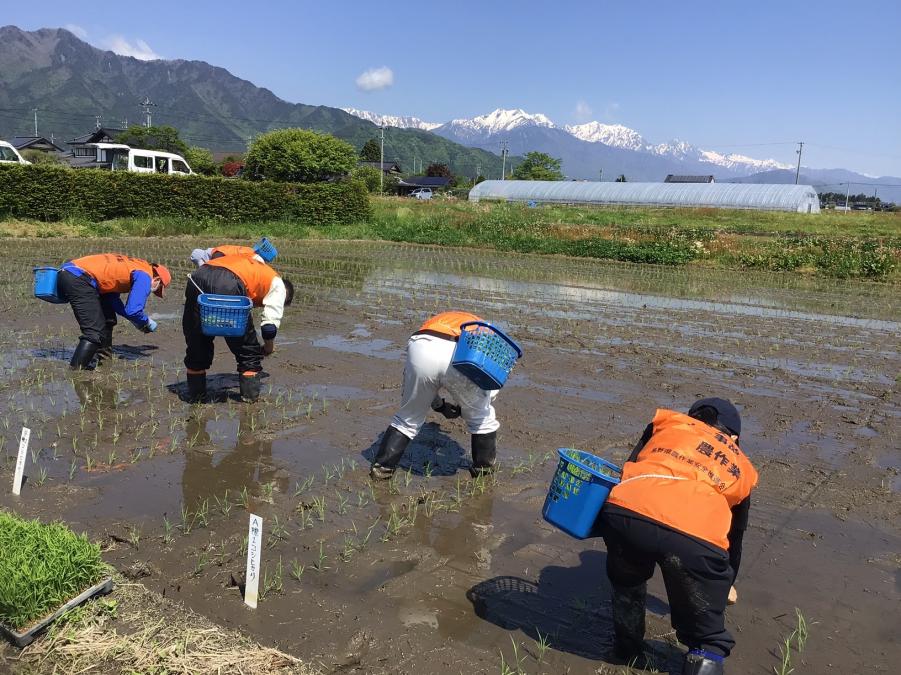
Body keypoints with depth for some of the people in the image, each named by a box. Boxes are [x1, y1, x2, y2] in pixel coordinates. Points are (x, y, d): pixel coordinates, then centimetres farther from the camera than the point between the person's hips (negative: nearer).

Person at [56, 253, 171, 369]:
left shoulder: (132, 266, 24)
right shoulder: (145, 276, -4)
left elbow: (112, 298, 28)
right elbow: (133, 310, -12)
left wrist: (136, 321, 26)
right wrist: (147, 322, 8)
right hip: (79, 280, -11)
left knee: (108, 320, 23)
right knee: (95, 332, -10)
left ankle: (105, 362, 29)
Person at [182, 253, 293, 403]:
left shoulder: (252, 266, 41)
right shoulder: (277, 284, 23)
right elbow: (271, 323, 14)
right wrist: (268, 347, 33)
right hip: (229, 286, -6)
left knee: (196, 342, 23)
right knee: (248, 348, 15)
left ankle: (195, 394, 32)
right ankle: (250, 394, 22)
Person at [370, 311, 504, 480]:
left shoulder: (436, 320, 45)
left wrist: (440, 406, 45)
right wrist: (463, 408, 36)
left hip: (420, 351, 2)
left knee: (407, 419, 25)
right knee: (482, 418, 24)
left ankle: (381, 468, 29)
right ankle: (484, 472, 36)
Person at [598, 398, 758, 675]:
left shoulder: (669, 422, 32)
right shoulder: (741, 467, 36)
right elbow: (735, 535, 48)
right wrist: (725, 584, 64)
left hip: (625, 512, 1)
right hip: (694, 538, 0)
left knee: (626, 585, 37)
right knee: (707, 640, 23)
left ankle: (627, 648, 48)